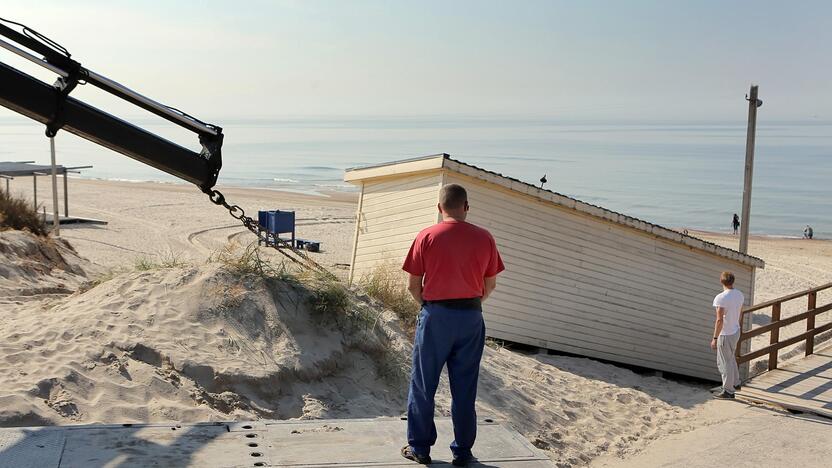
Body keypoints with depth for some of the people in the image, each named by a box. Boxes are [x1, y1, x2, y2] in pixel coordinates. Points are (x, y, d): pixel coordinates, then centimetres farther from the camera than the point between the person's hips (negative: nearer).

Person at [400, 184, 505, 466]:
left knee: (423, 385, 10)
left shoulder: (426, 237, -7)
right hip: (471, 316, 2)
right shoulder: (484, 238, -1)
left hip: (435, 315, -2)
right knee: (465, 388, 10)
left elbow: (413, 286, -4)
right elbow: (490, 285, 5)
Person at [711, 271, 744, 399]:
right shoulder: (740, 295, 0)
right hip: (736, 331, 8)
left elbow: (719, 320, -25)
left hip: (725, 334, -8)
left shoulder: (721, 298, -25)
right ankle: (735, 383, 40)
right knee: (731, 358, 27)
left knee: (725, 362, 5)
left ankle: (728, 391, 14)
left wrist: (715, 338, -18)